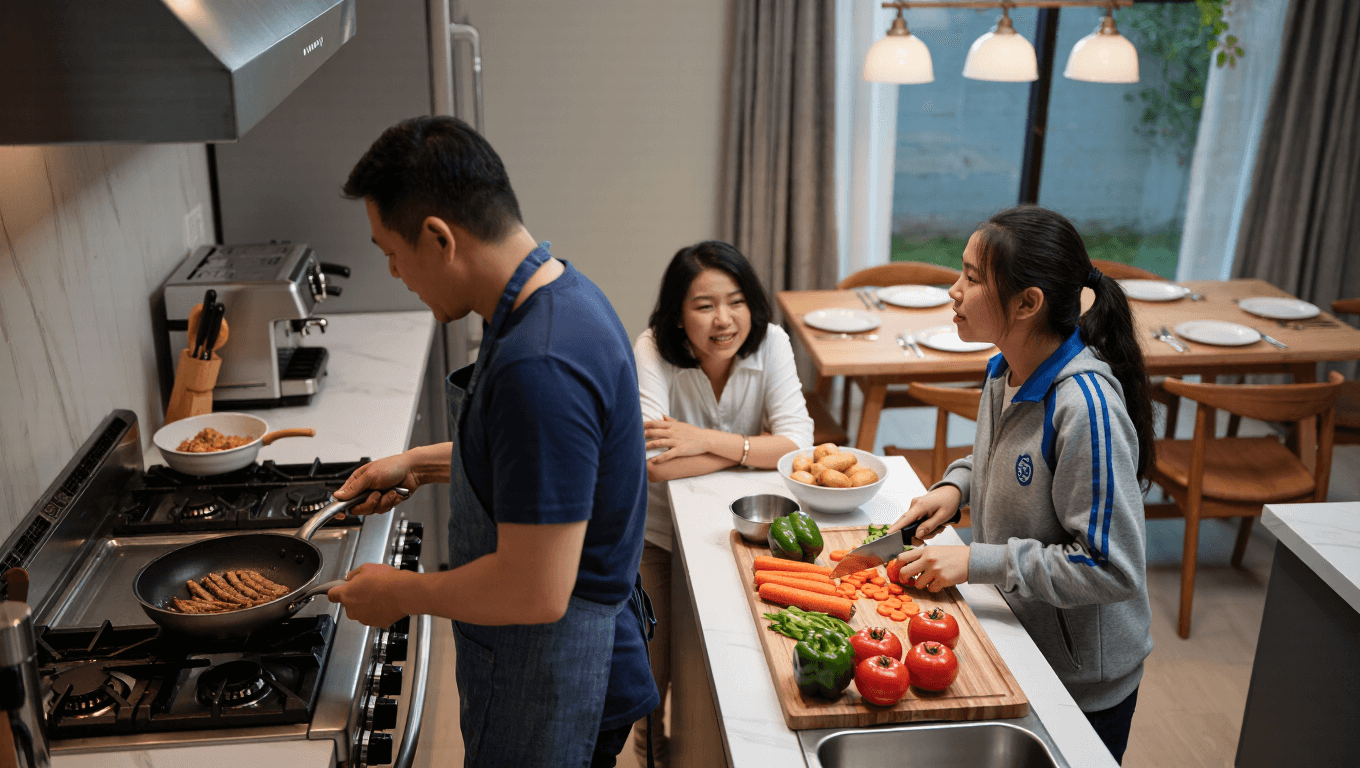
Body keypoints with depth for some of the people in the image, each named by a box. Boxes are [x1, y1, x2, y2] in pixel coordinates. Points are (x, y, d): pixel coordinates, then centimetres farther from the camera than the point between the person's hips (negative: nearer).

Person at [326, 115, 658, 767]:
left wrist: (399, 594, -16)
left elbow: (535, 592, -32)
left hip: (555, 684, -9)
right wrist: (420, 463, 13)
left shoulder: (539, 367, -33)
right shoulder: (560, 296, 0)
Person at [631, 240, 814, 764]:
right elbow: (655, 463, -36)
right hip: (661, 529, -2)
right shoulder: (653, 350, -25)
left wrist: (707, 440, -33)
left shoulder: (770, 343, -16)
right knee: (666, 646, 3)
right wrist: (754, 447, -27)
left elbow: (798, 442, -24)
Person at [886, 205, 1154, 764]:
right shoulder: (1005, 372, -5)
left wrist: (976, 562, -27)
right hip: (1016, 637, 8)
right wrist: (956, 486, -4)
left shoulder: (1085, 408, -31)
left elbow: (1112, 570, -30)